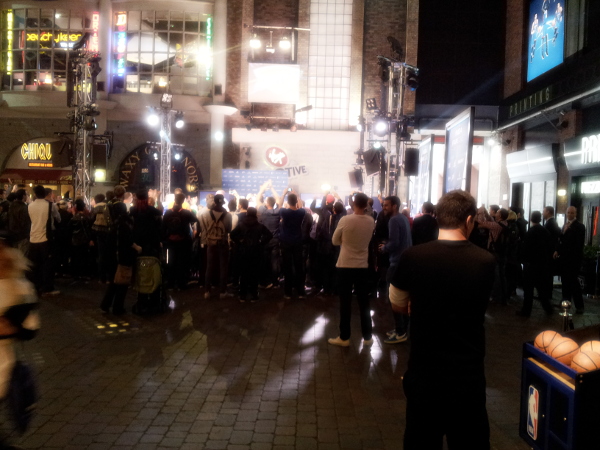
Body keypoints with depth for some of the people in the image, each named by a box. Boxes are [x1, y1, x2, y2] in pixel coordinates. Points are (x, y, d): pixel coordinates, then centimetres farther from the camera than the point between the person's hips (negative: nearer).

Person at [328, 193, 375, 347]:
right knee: (364, 302, 11)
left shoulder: (345, 220, -14)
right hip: (363, 266, 3)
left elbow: (335, 241, -1)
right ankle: (367, 337, 18)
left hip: (345, 265, -3)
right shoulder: (371, 221, -3)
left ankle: (344, 337, 12)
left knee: (345, 302, 5)